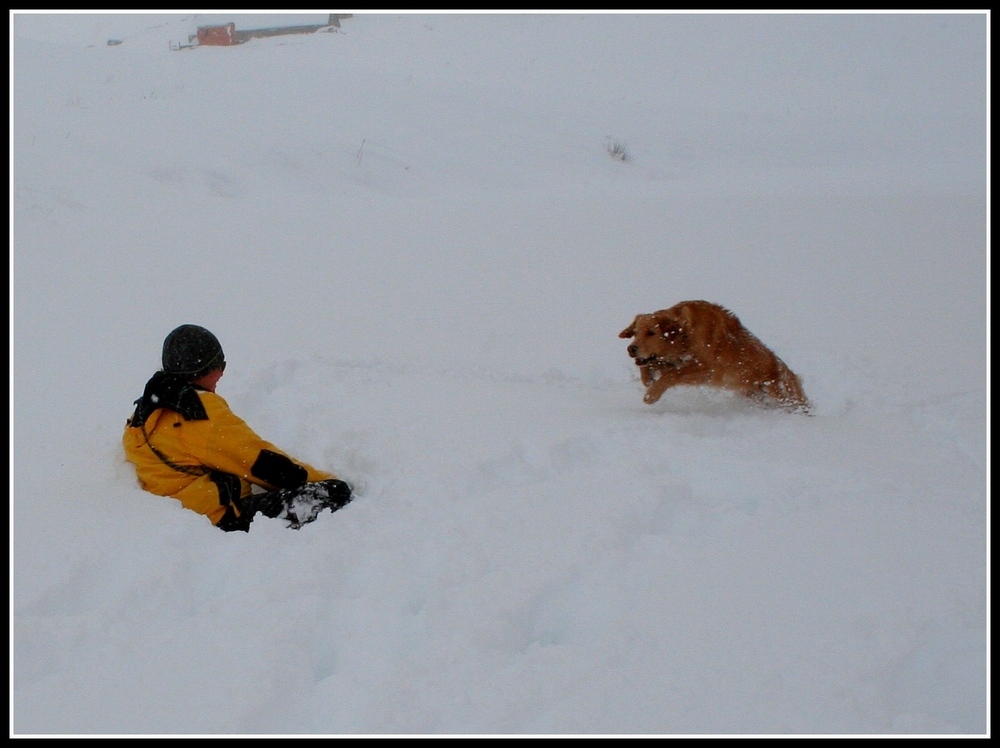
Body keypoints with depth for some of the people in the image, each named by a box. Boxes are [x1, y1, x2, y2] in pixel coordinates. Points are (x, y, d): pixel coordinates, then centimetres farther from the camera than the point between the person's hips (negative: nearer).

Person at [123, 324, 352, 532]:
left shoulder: (145, 413, 16)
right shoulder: (202, 408, -11)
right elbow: (261, 461, -10)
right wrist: (324, 480, -2)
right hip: (224, 518, -10)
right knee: (335, 493, -16)